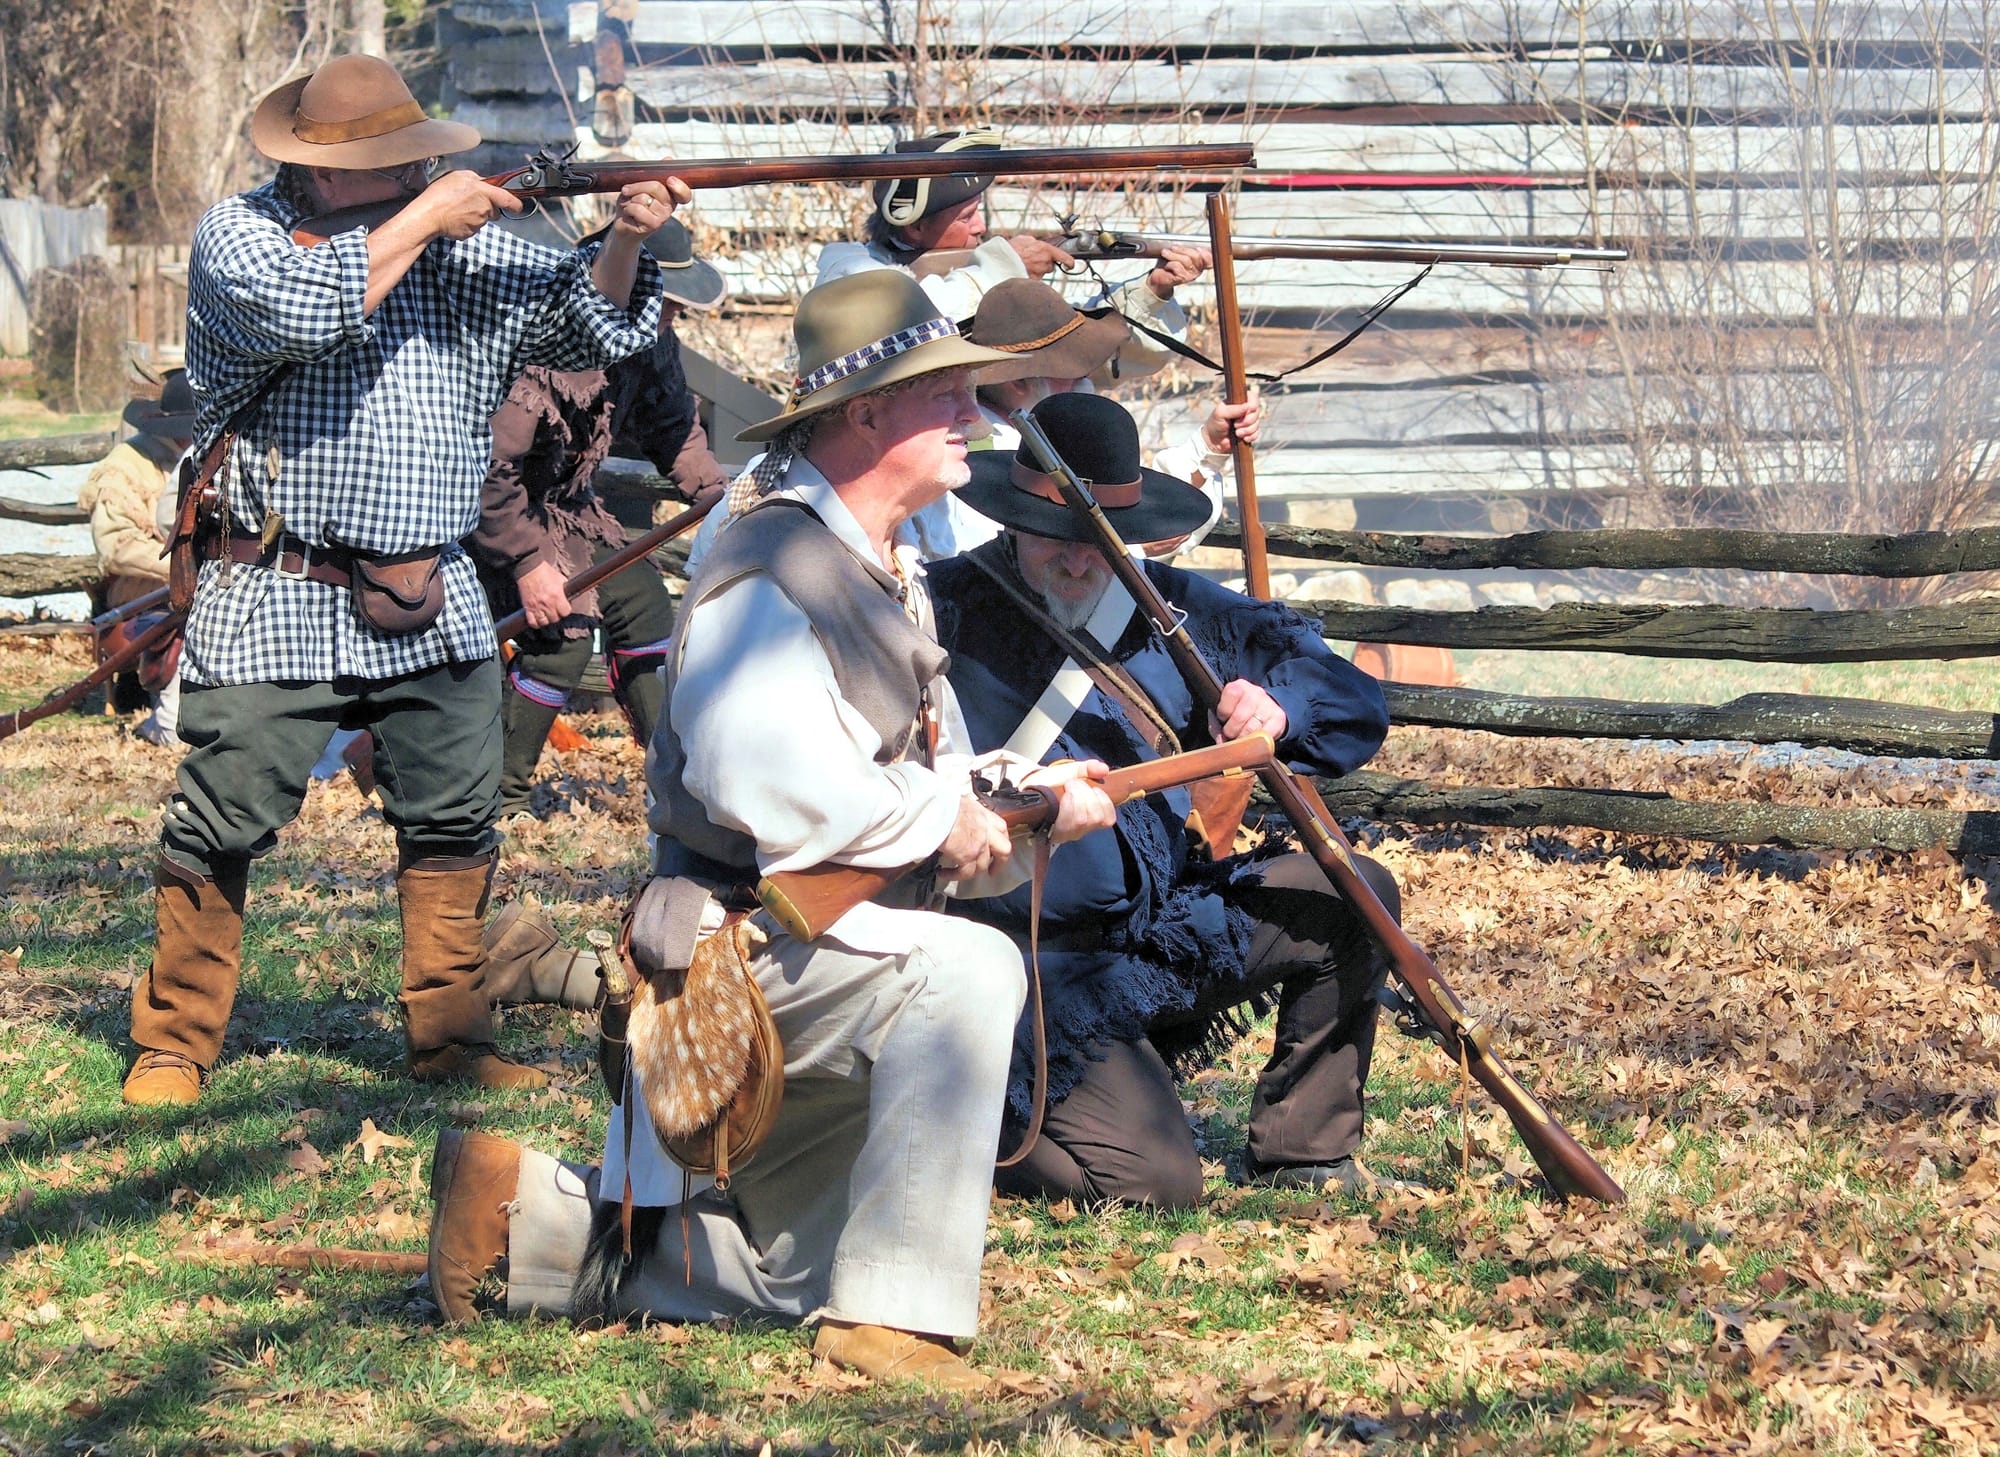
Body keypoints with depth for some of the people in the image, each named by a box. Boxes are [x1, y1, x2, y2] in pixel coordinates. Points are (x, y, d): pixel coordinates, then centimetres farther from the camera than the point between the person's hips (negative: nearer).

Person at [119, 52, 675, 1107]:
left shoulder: (460, 243, 9)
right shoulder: (237, 231, -3)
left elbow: (583, 325, 8)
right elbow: (300, 311, -23)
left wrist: (623, 240, -11)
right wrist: (418, 222, -17)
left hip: (433, 607, 5)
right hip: (278, 599, -5)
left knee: (454, 823, 7)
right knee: (221, 825, -5)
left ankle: (450, 1038, 19)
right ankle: (173, 1046, 6)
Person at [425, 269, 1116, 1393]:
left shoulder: (894, 583, 14)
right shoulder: (771, 572, -17)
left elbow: (933, 799, 17)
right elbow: (766, 781, -32)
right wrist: (942, 817, -21)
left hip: (839, 943, 10)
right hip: (740, 949, -10)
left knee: (788, 1279, 14)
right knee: (967, 973, -34)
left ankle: (525, 1219, 22)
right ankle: (893, 1317, -32)